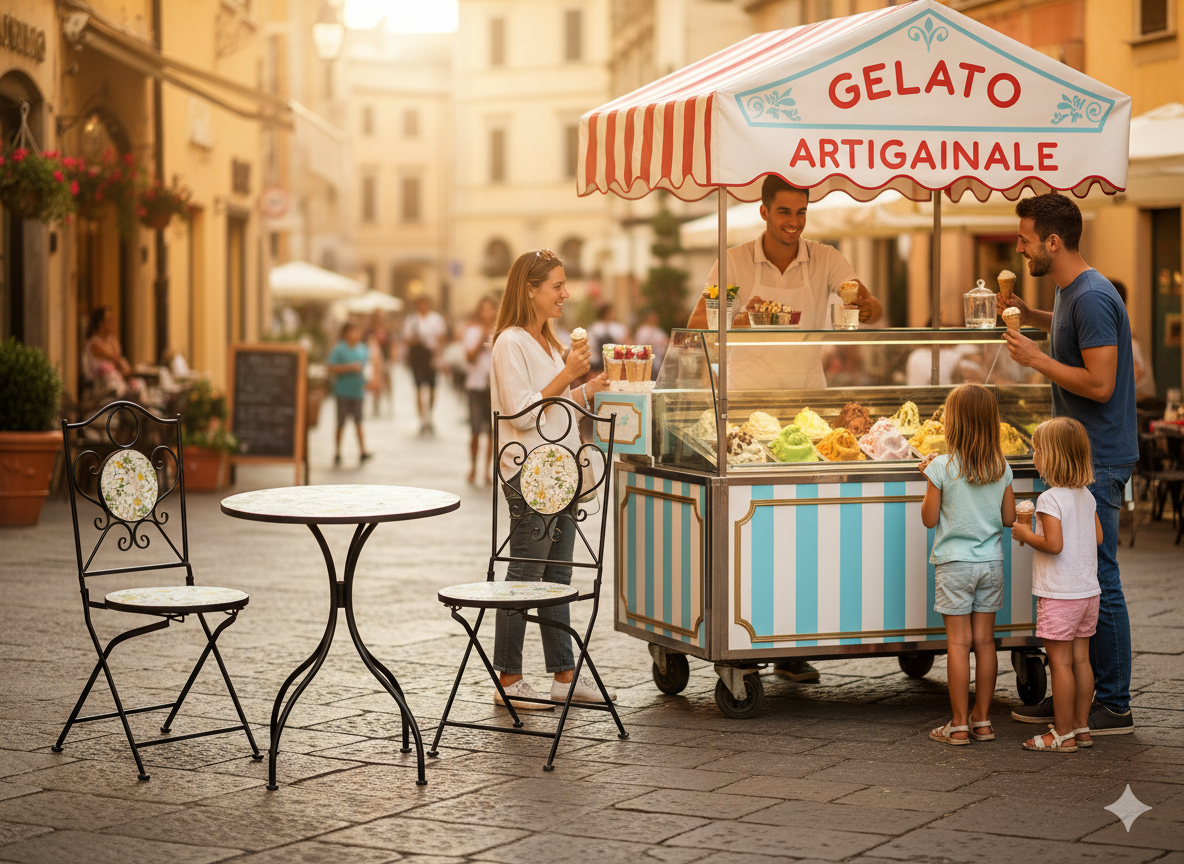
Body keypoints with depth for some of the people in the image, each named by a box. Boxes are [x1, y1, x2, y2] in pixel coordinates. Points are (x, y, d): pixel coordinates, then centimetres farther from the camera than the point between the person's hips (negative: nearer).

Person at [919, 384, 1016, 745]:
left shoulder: (942, 467, -13)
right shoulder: (1002, 469, -1)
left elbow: (929, 519, -7)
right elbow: (1009, 518, 6)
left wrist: (929, 477, 4)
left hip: (955, 563, -4)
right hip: (991, 562, 4)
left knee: (958, 642, -1)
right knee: (984, 640, 9)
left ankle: (959, 725, 1)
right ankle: (982, 720, 15)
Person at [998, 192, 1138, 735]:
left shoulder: (1092, 298, -19)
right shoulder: (1070, 291, 12)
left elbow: (1099, 383, -24)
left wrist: (1036, 358, -16)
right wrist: (1029, 316, 20)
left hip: (1098, 462, -10)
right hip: (1076, 456, 10)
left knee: (1097, 581, -5)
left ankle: (1115, 706, 2)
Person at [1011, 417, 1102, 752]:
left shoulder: (1050, 499, -17)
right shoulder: (1086, 496, 7)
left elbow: (1054, 544, -24)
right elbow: (1098, 537, 12)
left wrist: (1026, 535, -9)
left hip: (1059, 595, -8)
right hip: (1088, 590, 8)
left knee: (1060, 662, -2)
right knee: (1080, 659, 13)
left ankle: (1063, 734, 1)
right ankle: (1081, 727, 19)